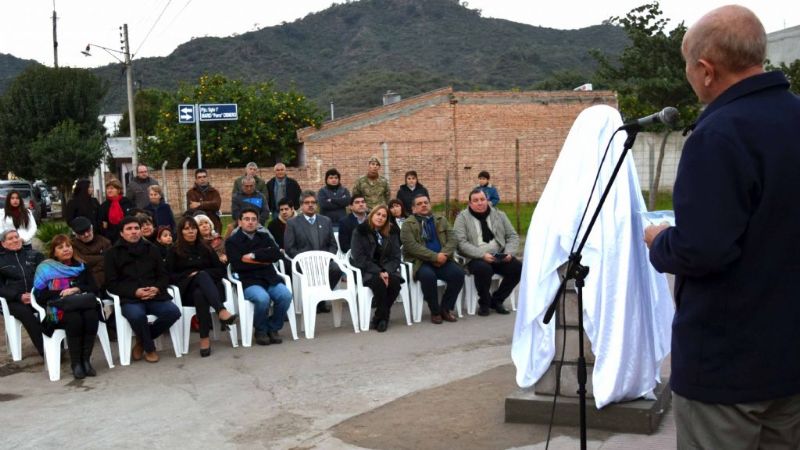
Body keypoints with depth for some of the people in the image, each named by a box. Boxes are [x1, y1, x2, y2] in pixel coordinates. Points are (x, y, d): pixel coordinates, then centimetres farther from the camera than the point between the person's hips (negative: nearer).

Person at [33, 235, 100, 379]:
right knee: (74, 318, -38)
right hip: (57, 310, -2)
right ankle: (75, 363, -29)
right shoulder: (45, 269, 11)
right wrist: (63, 294, -9)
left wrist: (76, 289, -8)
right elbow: (40, 296, 1)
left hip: (82, 306, 3)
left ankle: (86, 360, -28)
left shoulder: (81, 267, 20)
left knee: (91, 316, -35)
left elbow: (94, 288, 10)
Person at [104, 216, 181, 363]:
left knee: (174, 312, -25)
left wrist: (157, 288, -9)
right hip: (129, 298, -3)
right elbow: (112, 284, 0)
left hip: (154, 296, 3)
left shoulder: (151, 249, 17)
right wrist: (135, 292, -15)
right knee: (137, 315, -37)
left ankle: (142, 341, 0)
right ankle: (149, 348, -7)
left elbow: (163, 275, 15)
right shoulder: (113, 253, 7)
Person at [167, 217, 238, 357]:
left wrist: (200, 273, -3)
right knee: (202, 276, -37)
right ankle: (221, 311, -58)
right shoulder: (174, 252, 16)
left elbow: (221, 270, 13)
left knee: (200, 294, -38)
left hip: (208, 287, 2)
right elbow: (169, 276, 5)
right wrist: (190, 275, -9)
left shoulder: (206, 249, 24)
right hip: (186, 290, -2)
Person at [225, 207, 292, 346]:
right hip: (248, 281, -4)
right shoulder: (232, 241, 6)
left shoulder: (265, 237, 19)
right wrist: (263, 261, -4)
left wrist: (254, 255, -9)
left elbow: (277, 254, 1)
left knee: (285, 295, -25)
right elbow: (238, 265, -9)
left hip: (270, 278, 4)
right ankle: (261, 330, -6)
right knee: (263, 298, -34)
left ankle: (273, 328, -2)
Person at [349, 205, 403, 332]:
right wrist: (378, 272, -21)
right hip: (367, 270, -3)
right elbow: (359, 257, -11)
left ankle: (379, 317, -13)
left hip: (386, 269, 3)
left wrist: (387, 272, -17)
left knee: (395, 282, -29)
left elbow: (395, 257, 3)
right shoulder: (360, 231, -4)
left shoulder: (391, 232, 8)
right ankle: (384, 316, -15)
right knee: (379, 283, -34)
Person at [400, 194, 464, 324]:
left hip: (442, 259, 4)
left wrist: (444, 254, -15)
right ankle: (435, 311, -15)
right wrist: (435, 256, -19)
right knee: (428, 276, -36)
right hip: (420, 262, -4)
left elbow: (452, 239, 6)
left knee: (458, 273, -23)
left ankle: (445, 308, -5)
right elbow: (411, 246, -12)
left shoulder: (441, 220, 18)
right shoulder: (408, 225, 3)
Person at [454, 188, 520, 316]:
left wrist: (509, 252, -9)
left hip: (500, 257, 4)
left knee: (518, 267, -21)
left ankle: (497, 300, 1)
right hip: (476, 259, -4)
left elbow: (513, 236, 12)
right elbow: (461, 243, -11)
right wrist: (483, 255, -21)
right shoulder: (463, 217, 0)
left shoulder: (499, 215, 12)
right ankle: (484, 303, -7)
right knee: (483, 269, -36)